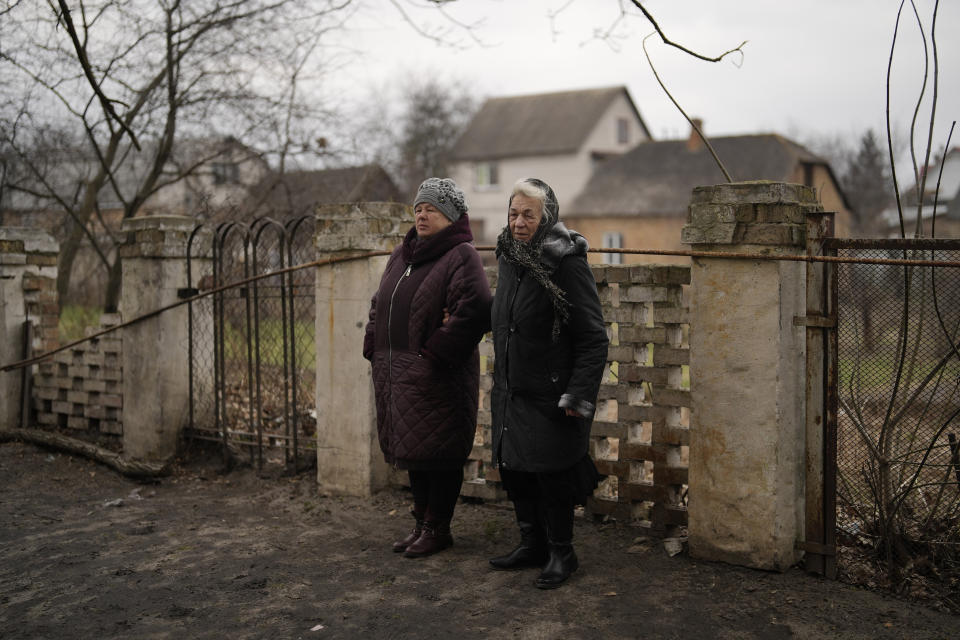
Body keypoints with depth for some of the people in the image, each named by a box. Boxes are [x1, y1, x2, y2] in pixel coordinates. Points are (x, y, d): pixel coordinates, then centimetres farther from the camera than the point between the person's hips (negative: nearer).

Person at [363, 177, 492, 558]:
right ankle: (421, 523, 28)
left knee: (437, 453, 1)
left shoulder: (461, 256, -10)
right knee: (412, 451, 15)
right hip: (396, 375, 8)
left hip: (437, 379, -8)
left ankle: (437, 529, 14)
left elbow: (474, 309, -23)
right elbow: (379, 305, 24)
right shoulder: (401, 255, 15)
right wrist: (375, 348, 10)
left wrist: (436, 353, -21)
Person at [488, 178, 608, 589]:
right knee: (514, 471, 13)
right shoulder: (509, 259, 9)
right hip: (510, 393, 7)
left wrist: (579, 393, -21)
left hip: (550, 395, -7)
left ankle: (561, 553, 16)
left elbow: (593, 338, -15)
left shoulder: (567, 264, -14)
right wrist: (501, 380, 19)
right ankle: (532, 544, 29)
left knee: (551, 475, -1)